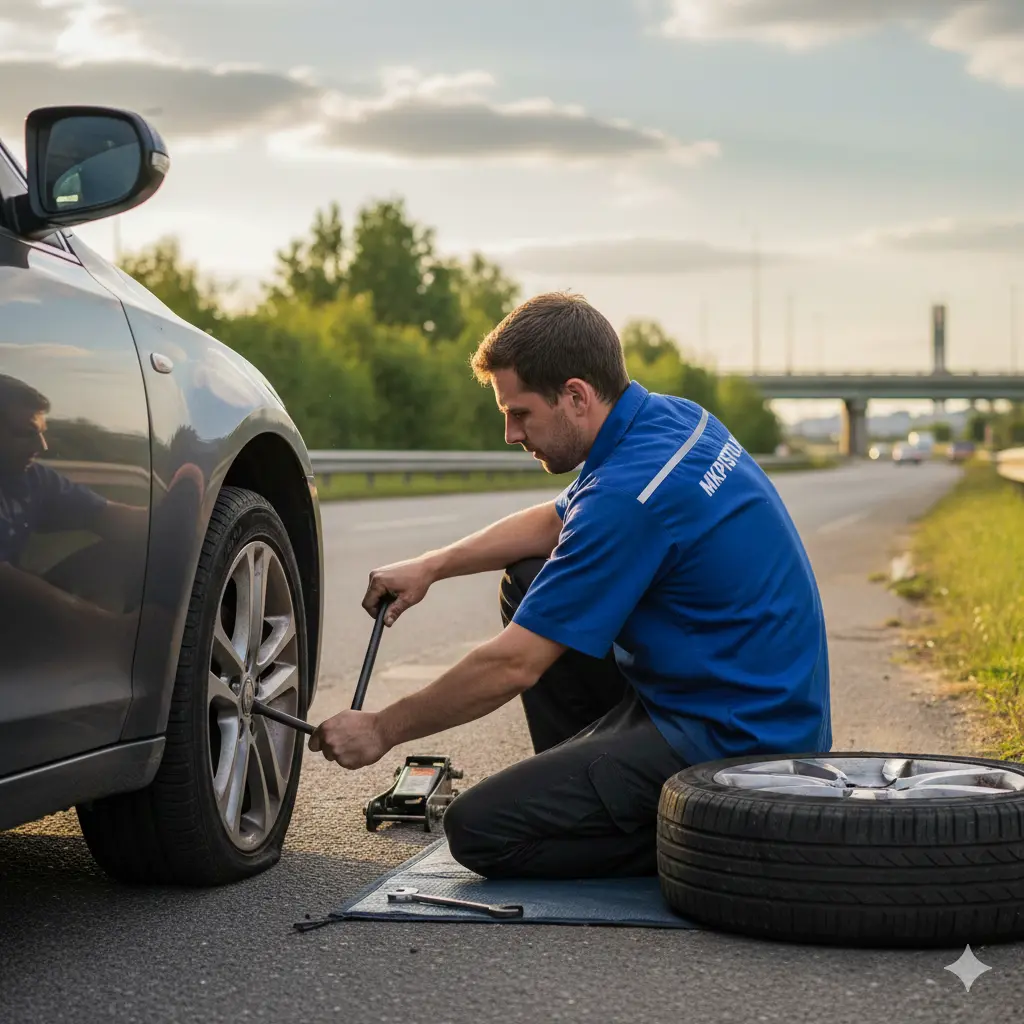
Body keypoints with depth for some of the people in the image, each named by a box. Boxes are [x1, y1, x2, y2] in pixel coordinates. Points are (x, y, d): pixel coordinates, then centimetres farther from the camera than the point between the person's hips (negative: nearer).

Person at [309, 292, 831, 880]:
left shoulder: (631, 490, -25)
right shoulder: (669, 417, 4)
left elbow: (512, 666, -20)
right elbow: (558, 522, 23)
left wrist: (383, 731, -7)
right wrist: (431, 566, 14)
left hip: (735, 739, -10)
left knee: (480, 830, -12)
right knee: (530, 583, 16)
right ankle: (583, 792, 19)